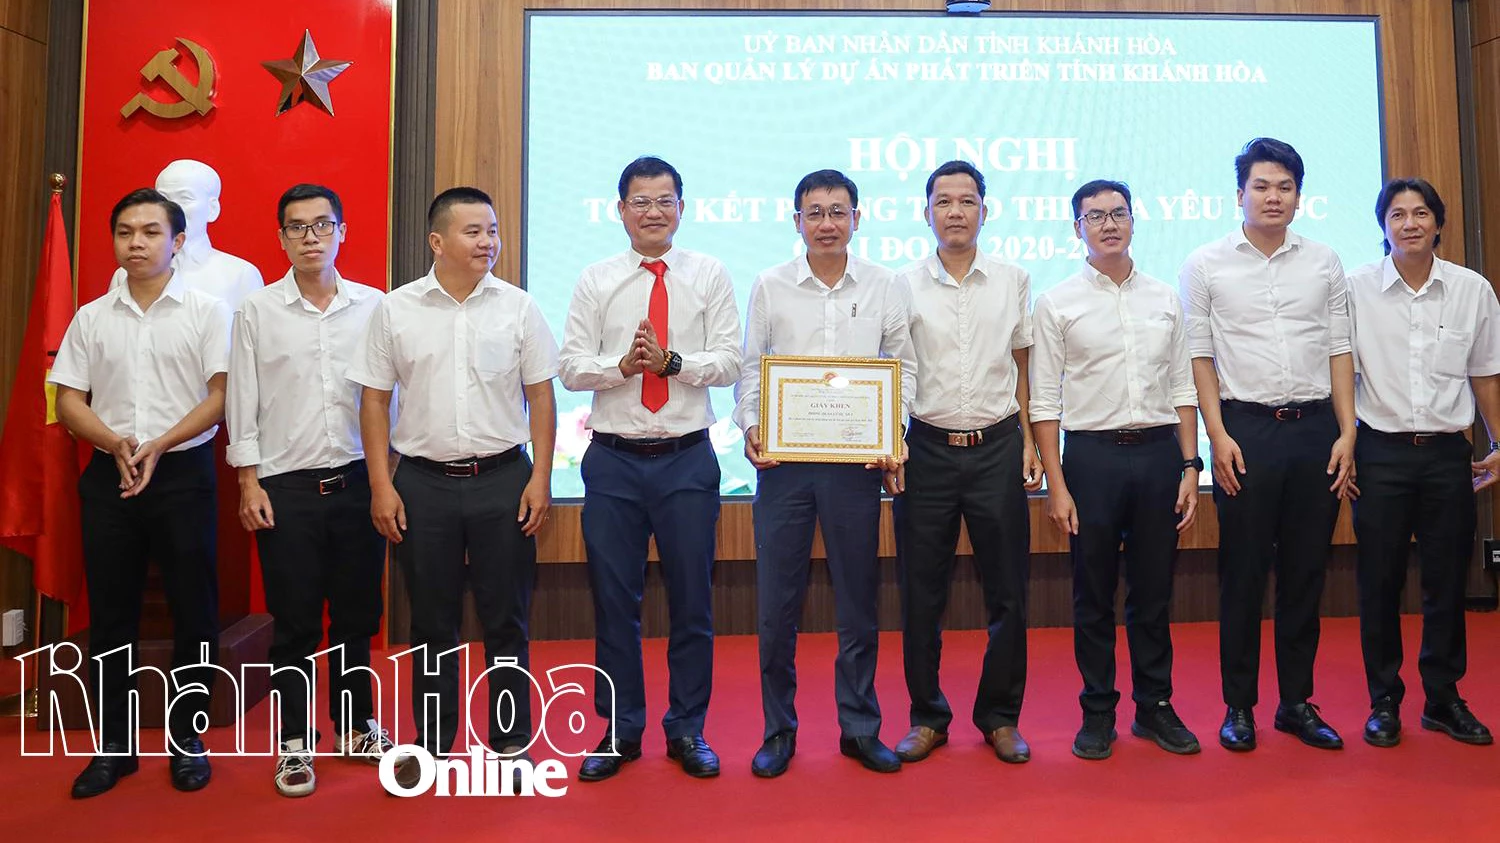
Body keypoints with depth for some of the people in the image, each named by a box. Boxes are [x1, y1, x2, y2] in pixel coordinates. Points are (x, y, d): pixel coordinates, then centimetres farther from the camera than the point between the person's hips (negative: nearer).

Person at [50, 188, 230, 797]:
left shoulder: (206, 311, 1)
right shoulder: (91, 317, 10)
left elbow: (221, 395, -6)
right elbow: (68, 402, 7)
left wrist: (158, 446, -16)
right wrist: (116, 443, -12)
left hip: (183, 472, -3)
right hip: (108, 475, 3)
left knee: (193, 609, 1)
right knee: (110, 612, 8)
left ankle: (186, 740, 16)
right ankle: (114, 745, 21)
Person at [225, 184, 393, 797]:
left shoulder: (373, 306, 4)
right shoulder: (257, 310, 2)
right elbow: (241, 401, 2)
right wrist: (249, 482, -3)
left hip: (357, 480, 1)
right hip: (286, 485, -1)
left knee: (357, 613, 10)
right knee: (295, 621, 5)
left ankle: (355, 724, 28)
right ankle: (295, 743, 19)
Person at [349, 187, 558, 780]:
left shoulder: (517, 307, 2)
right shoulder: (396, 310, 2)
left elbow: (540, 396, 4)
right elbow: (375, 400, 4)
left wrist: (540, 478, -3)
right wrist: (381, 486, -2)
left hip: (502, 479, 0)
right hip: (423, 482, 0)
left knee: (507, 619, 7)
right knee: (431, 621, 11)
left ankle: (511, 741, 21)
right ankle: (430, 743, 26)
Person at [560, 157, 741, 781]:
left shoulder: (710, 276, 5)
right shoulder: (595, 282, 6)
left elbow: (729, 361, -3)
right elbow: (571, 367, 1)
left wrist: (670, 361, -17)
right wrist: (623, 365, -16)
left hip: (687, 458, -1)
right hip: (613, 458, 1)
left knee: (692, 598, 6)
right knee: (613, 599, 7)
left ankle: (687, 729, 23)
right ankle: (621, 729, 23)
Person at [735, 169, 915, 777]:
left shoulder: (884, 287, 6)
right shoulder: (770, 287, 6)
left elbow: (903, 367, 8)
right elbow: (750, 367, 8)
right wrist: (750, 427, -8)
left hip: (856, 459, 1)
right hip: (782, 457, 0)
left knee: (858, 599, 8)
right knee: (776, 601, 3)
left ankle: (860, 728, 23)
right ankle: (778, 730, 19)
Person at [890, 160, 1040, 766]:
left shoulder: (1013, 281, 7)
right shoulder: (903, 286, 3)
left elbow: (1024, 368, 12)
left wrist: (1029, 441, 5)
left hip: (997, 448, 1)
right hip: (927, 448, -1)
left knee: (1007, 591, 6)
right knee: (921, 593, 6)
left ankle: (1000, 716, 23)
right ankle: (927, 717, 21)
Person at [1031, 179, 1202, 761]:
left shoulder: (1166, 299, 10)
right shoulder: (1057, 304, 0)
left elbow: (1183, 390, 11)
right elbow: (1044, 401, -3)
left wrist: (1190, 468, 3)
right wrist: (1056, 486, -8)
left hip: (1159, 453, 3)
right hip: (1092, 454, -2)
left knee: (1153, 593, 11)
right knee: (1094, 596, 6)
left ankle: (1155, 707, 26)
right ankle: (1097, 713, 20)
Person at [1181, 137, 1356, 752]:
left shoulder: (1324, 263, 10)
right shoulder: (1207, 264, 3)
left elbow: (1339, 349, 9)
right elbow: (1200, 355, 0)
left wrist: (1347, 431, 1)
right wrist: (1218, 435, -8)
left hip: (1315, 428, 3)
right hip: (1246, 428, -3)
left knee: (1306, 572, 8)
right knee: (1242, 573, 2)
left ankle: (1296, 702, 20)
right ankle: (1239, 706, 14)